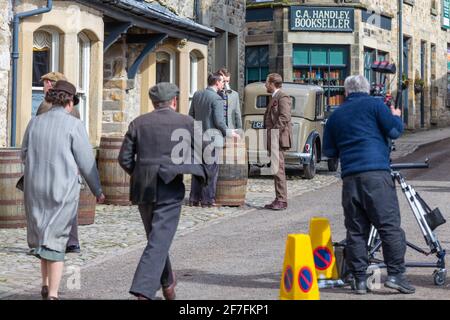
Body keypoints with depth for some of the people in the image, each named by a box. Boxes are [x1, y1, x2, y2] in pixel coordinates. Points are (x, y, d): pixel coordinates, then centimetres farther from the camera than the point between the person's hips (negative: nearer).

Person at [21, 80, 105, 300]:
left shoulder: (35, 123, 2)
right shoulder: (74, 125, -9)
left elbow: (25, 156, 10)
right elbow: (86, 162, -7)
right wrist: (97, 190, 4)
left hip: (35, 188, 4)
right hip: (64, 189, -4)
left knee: (42, 234, 20)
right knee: (56, 240, 2)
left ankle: (46, 285, 26)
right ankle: (52, 294, -2)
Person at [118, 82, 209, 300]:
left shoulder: (138, 123, 5)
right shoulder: (186, 123, -1)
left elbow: (124, 159, 3)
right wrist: (203, 178, 21)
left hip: (143, 190, 4)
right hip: (170, 191, -4)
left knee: (156, 237, 21)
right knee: (158, 243, -6)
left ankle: (167, 283, 38)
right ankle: (143, 293, -19)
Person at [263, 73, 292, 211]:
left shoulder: (282, 97, -9)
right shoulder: (274, 98, 22)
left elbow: (284, 118, -19)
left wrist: (273, 133, -20)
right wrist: (269, 137, 17)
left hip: (278, 139, -10)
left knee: (278, 170, -11)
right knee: (276, 170, 10)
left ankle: (282, 201, -9)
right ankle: (279, 200, 14)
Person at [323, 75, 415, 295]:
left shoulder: (335, 115, 18)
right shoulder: (374, 104, 5)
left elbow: (329, 151, 20)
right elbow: (395, 131, 0)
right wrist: (396, 116, 19)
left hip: (349, 177, 4)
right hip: (376, 173, -4)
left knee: (355, 230, 6)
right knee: (390, 226, -2)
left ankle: (359, 279, 5)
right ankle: (395, 274, -6)